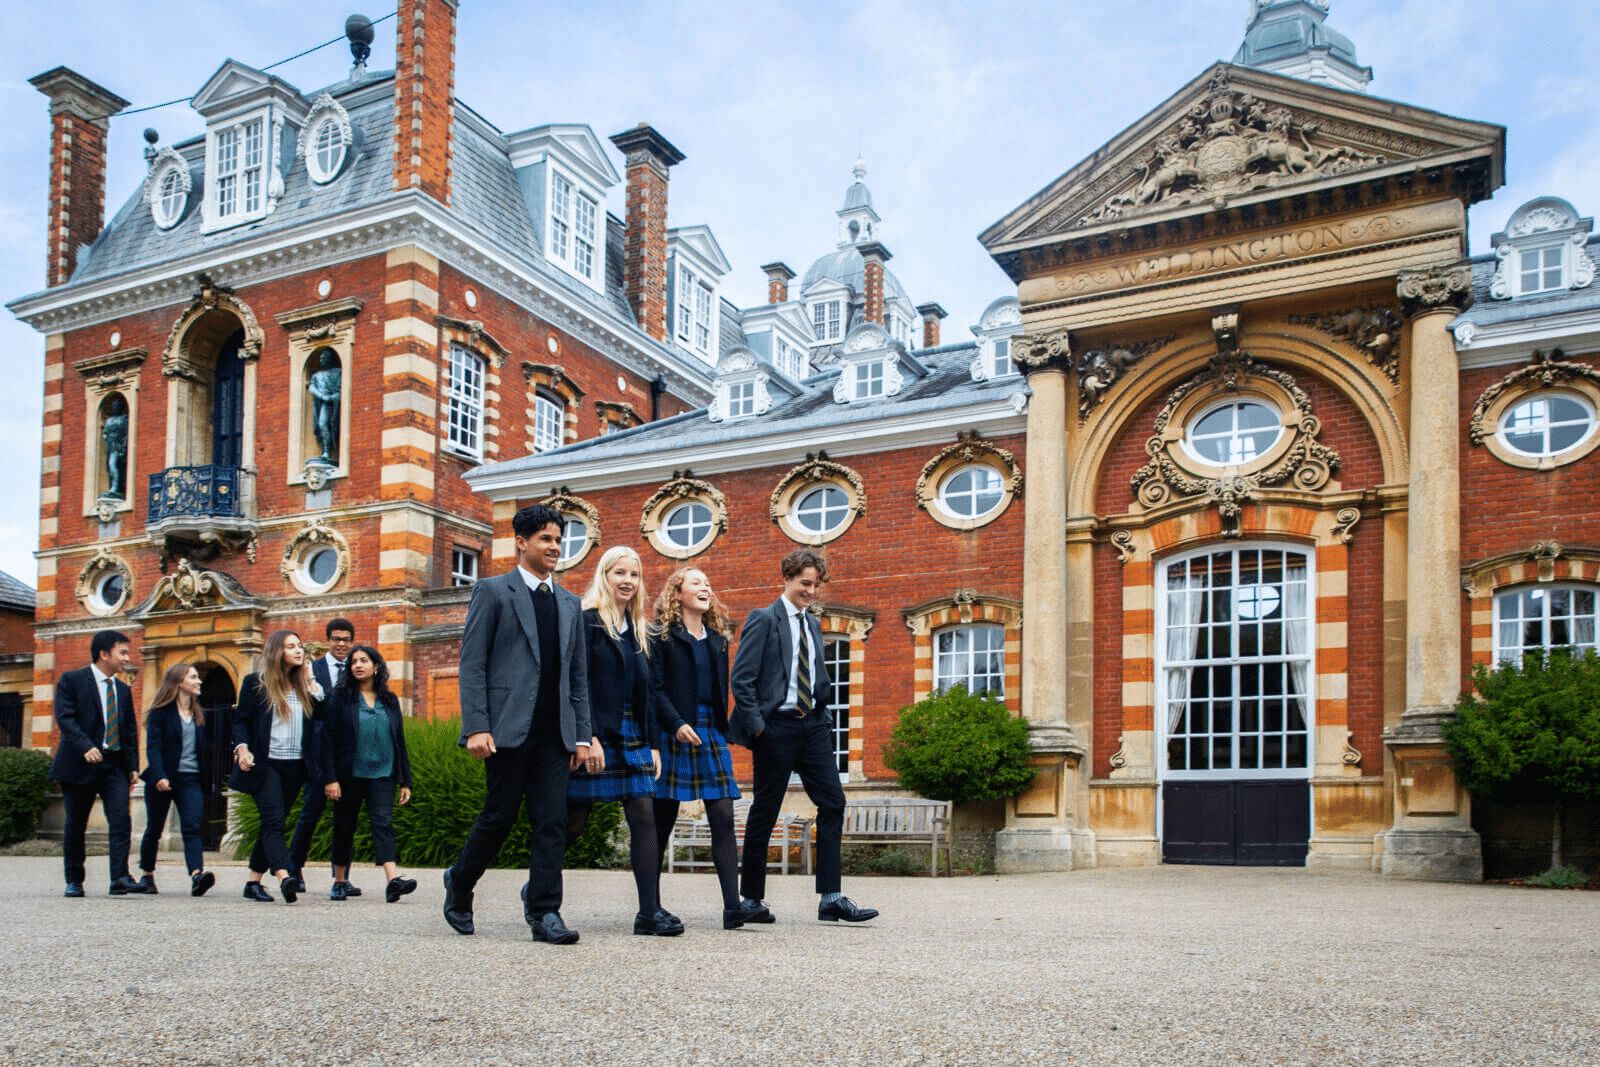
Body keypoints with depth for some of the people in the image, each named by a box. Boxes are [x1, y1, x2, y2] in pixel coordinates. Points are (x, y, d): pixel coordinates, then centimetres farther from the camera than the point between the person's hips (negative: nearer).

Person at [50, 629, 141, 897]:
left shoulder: (123, 690, 16)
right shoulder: (71, 681, 0)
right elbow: (65, 718, -12)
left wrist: (133, 766, 6)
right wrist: (86, 747, -26)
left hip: (115, 765, 4)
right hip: (79, 765, -4)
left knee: (121, 820, -11)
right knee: (75, 825, 5)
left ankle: (120, 878, -15)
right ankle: (74, 881, 17)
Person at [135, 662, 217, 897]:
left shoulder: (199, 714, 14)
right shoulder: (161, 712, -2)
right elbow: (153, 747, -10)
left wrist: (210, 780, 14)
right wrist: (159, 777, -22)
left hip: (191, 780, 3)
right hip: (163, 780, -3)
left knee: (192, 827, -13)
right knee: (154, 829, 10)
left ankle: (197, 876, -28)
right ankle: (146, 876, 27)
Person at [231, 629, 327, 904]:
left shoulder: (303, 685, 13)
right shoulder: (256, 683, 1)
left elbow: (321, 716, 5)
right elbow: (241, 720, 0)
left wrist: (312, 685, 0)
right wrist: (242, 748, -15)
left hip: (296, 765, 5)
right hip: (265, 764, -5)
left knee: (272, 823, 8)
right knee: (273, 821, -16)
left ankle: (253, 882, 16)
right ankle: (284, 878, -29)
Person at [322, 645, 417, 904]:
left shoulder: (389, 700, 10)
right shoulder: (341, 698, 3)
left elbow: (400, 741, 13)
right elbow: (328, 737, -2)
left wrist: (405, 781, 8)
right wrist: (330, 778, -11)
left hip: (382, 774, 1)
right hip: (349, 775, -1)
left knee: (383, 822, -13)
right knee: (344, 827, 7)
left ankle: (393, 881, -26)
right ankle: (340, 882, 22)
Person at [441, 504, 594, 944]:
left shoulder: (569, 603, 17)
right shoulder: (492, 591, 2)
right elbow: (472, 664, -4)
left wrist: (583, 736, 9)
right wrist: (476, 727, -13)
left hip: (555, 732, 5)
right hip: (508, 727, -4)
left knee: (552, 822, -1)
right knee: (499, 816, 2)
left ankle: (545, 913, 3)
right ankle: (459, 883, 26)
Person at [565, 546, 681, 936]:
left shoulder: (638, 630, 17)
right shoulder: (586, 620, -4)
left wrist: (653, 742, 12)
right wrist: (588, 737, -20)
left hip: (633, 734, 6)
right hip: (595, 732, -6)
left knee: (644, 816, -2)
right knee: (574, 821, 1)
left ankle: (650, 911, -2)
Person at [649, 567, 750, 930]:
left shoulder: (717, 637, 17)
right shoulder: (662, 634, 0)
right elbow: (654, 686, -7)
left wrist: (722, 729, 11)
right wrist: (677, 724, -18)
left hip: (711, 733, 5)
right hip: (674, 733, -5)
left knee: (723, 819, -4)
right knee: (663, 820, 2)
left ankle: (733, 906, -7)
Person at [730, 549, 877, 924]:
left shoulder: (814, 625, 17)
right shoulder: (764, 619, -5)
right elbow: (742, 678, -11)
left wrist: (825, 718, 12)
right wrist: (756, 726, -15)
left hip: (812, 725, 7)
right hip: (776, 727, -7)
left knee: (833, 803, -2)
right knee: (764, 812, 2)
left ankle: (831, 899, 1)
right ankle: (751, 899, 14)